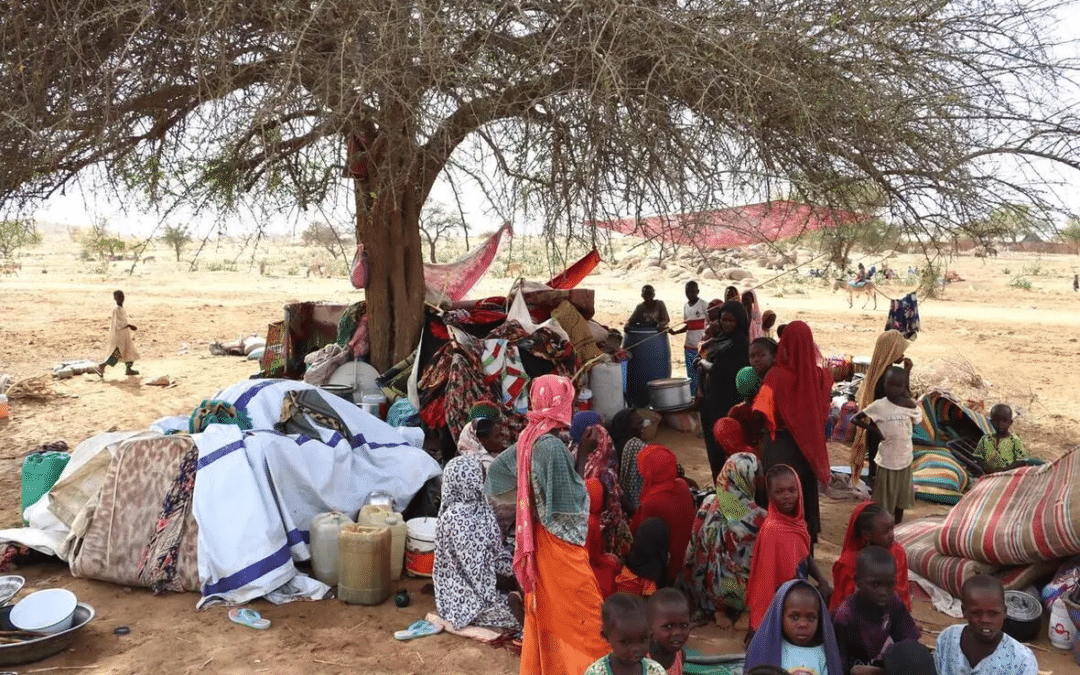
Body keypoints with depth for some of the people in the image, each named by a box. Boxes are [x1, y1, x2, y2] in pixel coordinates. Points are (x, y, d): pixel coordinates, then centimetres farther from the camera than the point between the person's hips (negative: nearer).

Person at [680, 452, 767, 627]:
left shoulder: (708, 504, -10)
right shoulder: (757, 516, -21)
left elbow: (694, 550, -1)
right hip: (740, 591, -4)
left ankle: (719, 611, 18)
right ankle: (745, 614, 11)